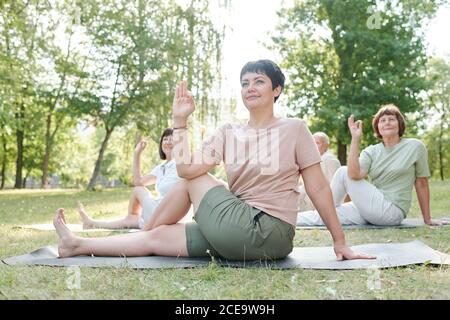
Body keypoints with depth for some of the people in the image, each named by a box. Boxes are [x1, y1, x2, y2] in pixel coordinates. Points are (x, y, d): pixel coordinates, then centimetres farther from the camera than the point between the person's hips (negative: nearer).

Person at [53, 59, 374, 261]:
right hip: (239, 235, 5)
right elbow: (186, 167, -4)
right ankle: (79, 245, 13)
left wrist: (341, 242, -4)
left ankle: (143, 229, 19)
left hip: (266, 234, -5)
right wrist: (181, 120, -6)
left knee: (193, 181, -3)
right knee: (157, 237, -3)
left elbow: (318, 188, -4)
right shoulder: (228, 133, 9)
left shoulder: (294, 129, -3)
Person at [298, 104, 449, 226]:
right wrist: (355, 139, -16)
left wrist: (427, 219, 5)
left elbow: (421, 184, 3)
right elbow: (354, 175, -14)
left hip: (391, 211, -5)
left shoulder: (415, 146, -2)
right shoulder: (371, 151, 7)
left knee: (343, 172, -8)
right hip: (371, 210, 5)